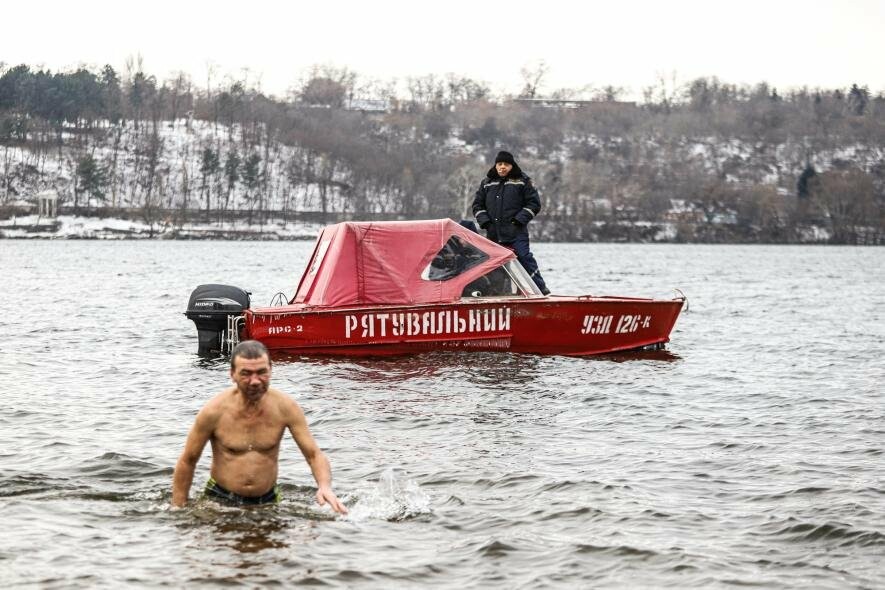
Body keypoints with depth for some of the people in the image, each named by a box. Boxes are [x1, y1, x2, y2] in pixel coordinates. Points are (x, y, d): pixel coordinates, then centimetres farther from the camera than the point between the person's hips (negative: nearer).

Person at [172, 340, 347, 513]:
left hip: (268, 500, 2)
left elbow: (314, 455, -7)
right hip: (220, 499, -2)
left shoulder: (285, 407, -11)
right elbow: (187, 461, -3)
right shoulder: (214, 411, -15)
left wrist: (325, 486, -29)